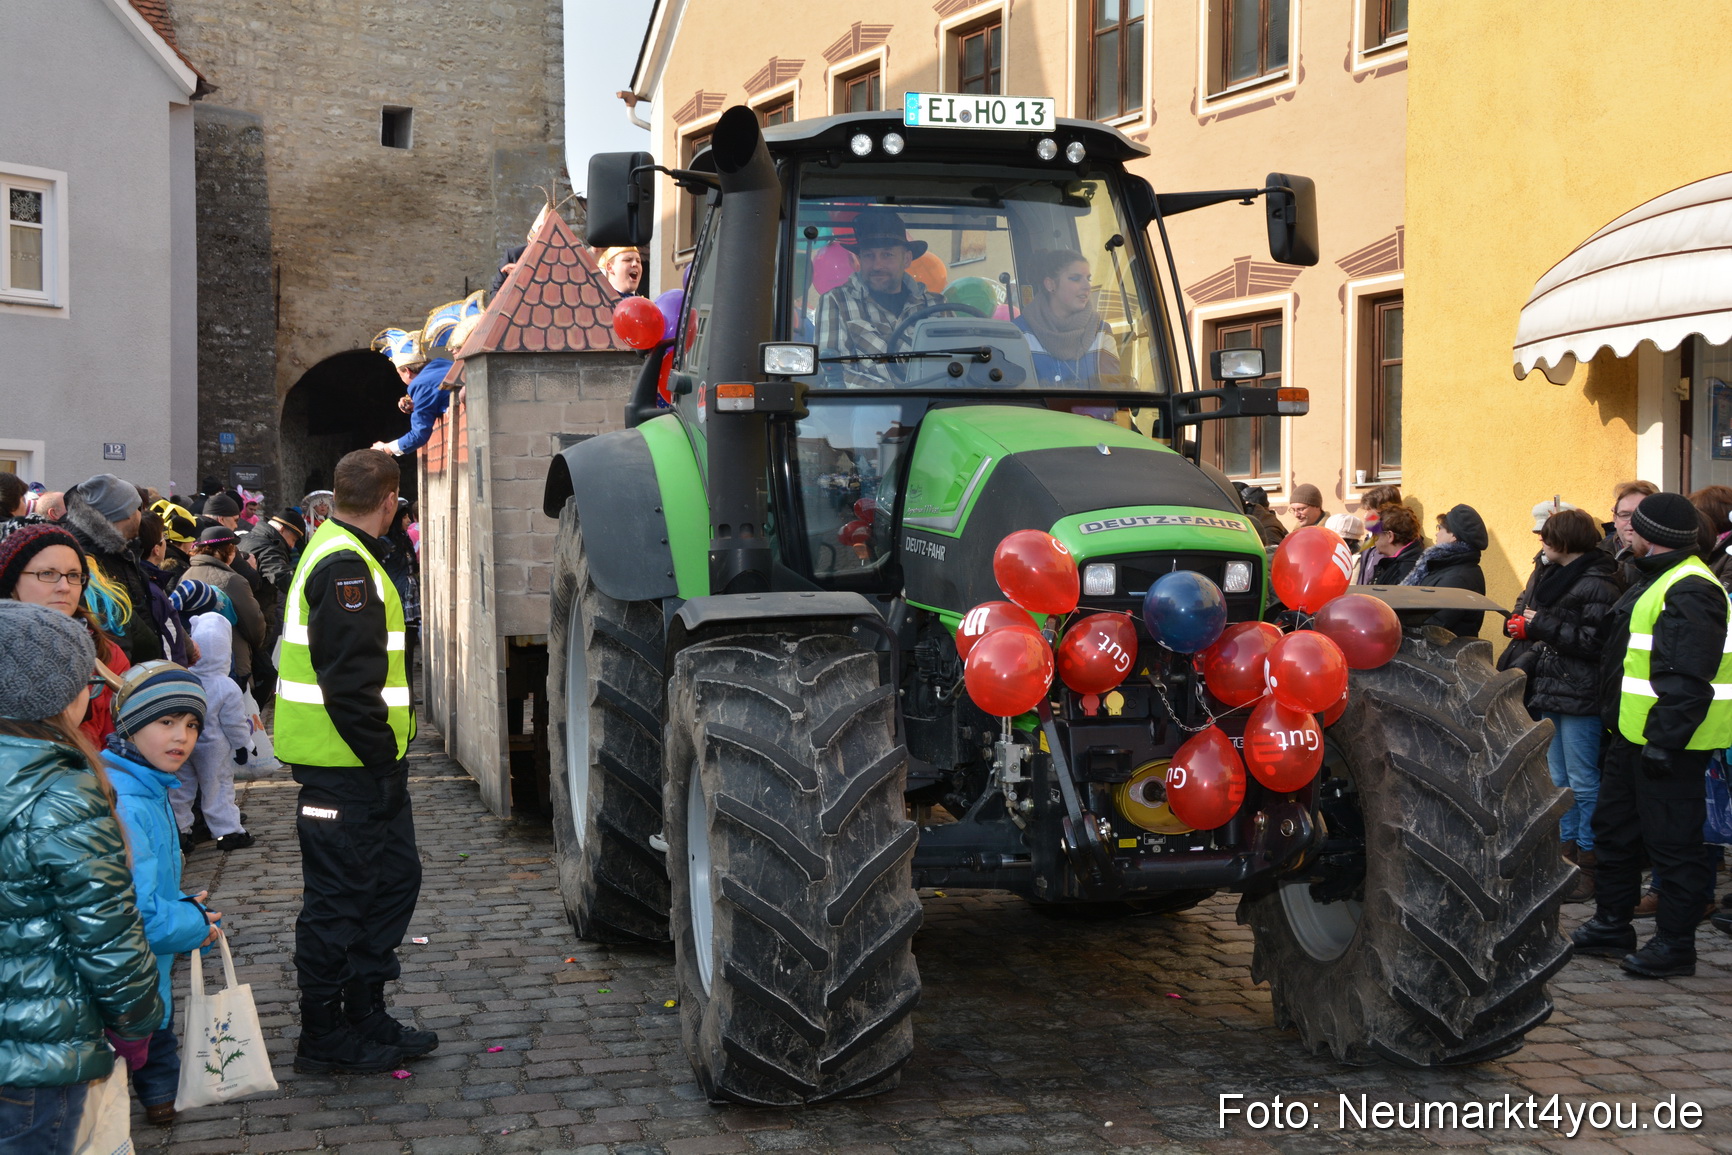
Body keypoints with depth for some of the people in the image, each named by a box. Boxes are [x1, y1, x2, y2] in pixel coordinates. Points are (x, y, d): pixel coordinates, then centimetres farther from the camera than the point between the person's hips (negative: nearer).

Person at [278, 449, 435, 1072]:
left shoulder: (338, 554, 17)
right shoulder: (346, 566, -18)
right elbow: (348, 679, -25)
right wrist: (381, 754, -17)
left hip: (364, 763, 11)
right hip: (348, 764, -11)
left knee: (394, 878, 16)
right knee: (338, 897, -1)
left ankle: (365, 1016, 25)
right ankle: (325, 1037, 9)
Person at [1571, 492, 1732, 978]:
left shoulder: (1690, 591, -19)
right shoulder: (1658, 580, 15)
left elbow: (1686, 680, -25)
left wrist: (1663, 742, -27)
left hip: (1667, 740, -11)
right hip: (1634, 735, 11)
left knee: (1671, 842, -2)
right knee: (1614, 826, 18)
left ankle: (1675, 945, 8)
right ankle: (1612, 924, 30)